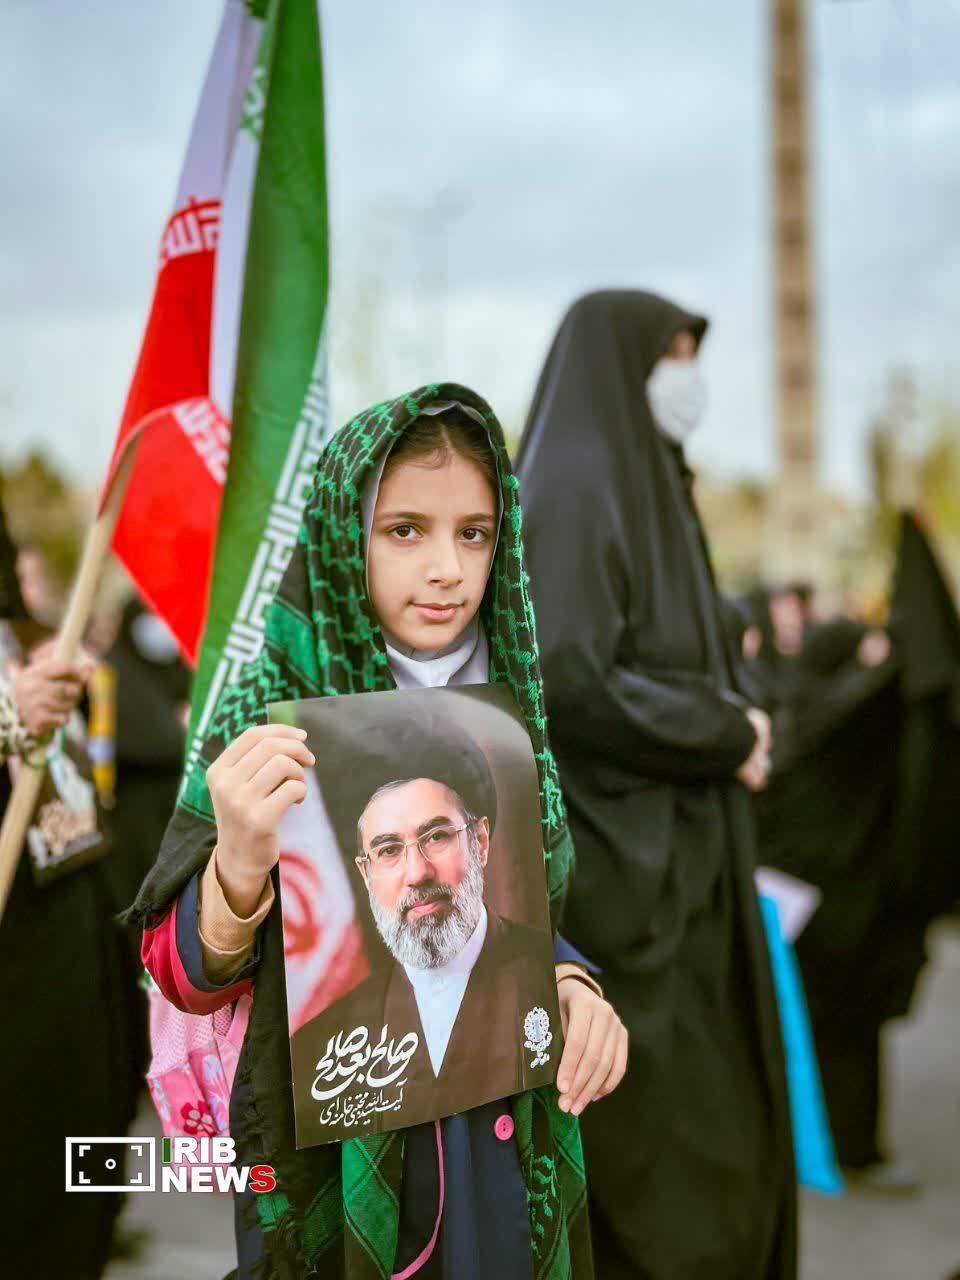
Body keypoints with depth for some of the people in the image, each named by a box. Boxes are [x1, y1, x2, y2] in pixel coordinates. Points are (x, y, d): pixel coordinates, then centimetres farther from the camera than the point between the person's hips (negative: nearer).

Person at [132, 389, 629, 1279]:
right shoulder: (271, 717, -14)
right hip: (337, 1149, -3)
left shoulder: (508, 707, -3)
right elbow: (187, 980, -12)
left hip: (511, 1141, 4)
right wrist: (240, 865, -33)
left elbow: (533, 911, 8)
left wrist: (570, 985, -14)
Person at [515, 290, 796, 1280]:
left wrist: (728, 730, 3)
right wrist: (727, 736, -13)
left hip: (674, 853, 10)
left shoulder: (645, 487, 16)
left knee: (705, 1114, 15)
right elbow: (569, 680, -23)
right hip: (618, 863, -10)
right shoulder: (570, 488, -13)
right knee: (652, 1132, -2)